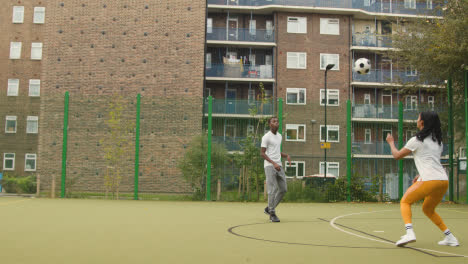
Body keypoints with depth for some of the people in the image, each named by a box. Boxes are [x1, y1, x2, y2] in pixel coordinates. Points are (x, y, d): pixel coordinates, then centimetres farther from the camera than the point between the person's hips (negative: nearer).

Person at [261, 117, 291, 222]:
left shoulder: (279, 136, 17)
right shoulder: (266, 137, -6)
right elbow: (262, 153, -10)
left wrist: (286, 156, 7)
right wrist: (274, 163, -19)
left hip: (279, 166, 7)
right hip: (269, 166, -7)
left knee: (283, 189, 5)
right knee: (272, 190, -9)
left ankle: (269, 209, 18)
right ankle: (272, 214, 1)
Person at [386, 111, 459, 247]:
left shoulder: (416, 140, -3)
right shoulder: (438, 141, 19)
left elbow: (397, 155, 7)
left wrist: (391, 143, 24)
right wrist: (420, 176, 28)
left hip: (430, 180, -7)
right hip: (444, 180, 7)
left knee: (405, 202, 8)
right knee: (428, 209, 25)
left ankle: (409, 232, -13)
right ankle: (450, 237, 20)